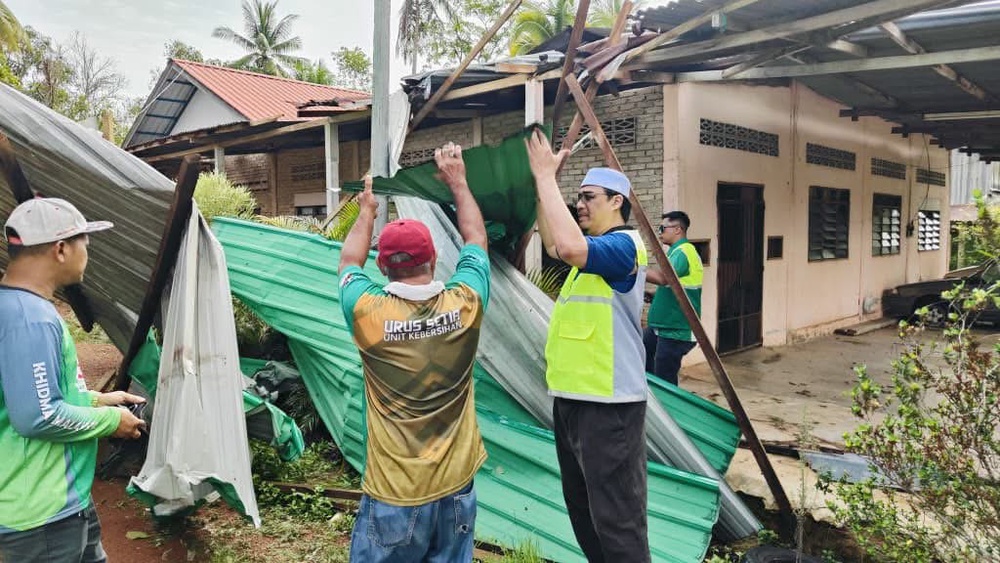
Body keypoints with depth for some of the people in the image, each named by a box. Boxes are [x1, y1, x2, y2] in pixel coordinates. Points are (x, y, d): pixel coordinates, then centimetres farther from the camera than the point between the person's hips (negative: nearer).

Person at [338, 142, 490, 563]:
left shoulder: (369, 314, -12)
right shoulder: (464, 304, -9)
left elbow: (349, 261, 11)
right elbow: (476, 240, 10)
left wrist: (366, 212, 26)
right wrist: (458, 183, 23)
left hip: (394, 494, -2)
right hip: (456, 487, 2)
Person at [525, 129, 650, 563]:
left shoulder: (624, 244, -15)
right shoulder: (595, 248, 16)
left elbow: (568, 246, -32)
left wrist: (546, 178, -24)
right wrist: (545, 180, 11)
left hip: (608, 403, -10)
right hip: (572, 396, 10)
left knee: (616, 517, -3)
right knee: (582, 507, 21)